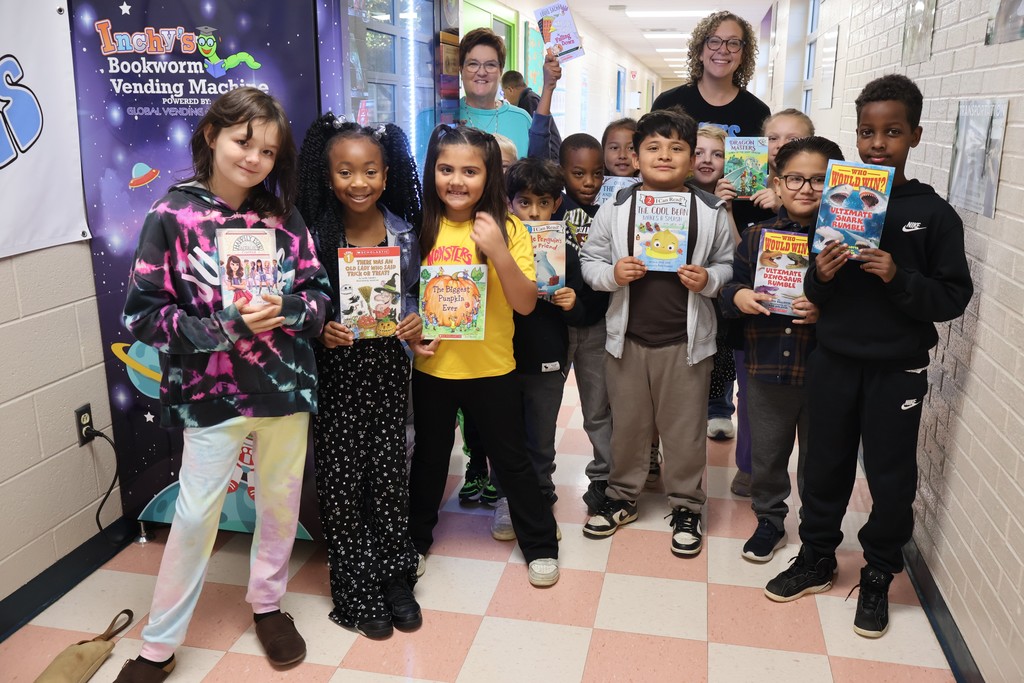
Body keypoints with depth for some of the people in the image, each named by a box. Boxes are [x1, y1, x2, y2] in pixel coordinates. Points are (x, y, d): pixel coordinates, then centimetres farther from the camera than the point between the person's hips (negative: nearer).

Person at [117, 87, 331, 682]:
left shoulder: (283, 217, 2)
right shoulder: (173, 216, -7)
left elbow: (320, 293, 4)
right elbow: (142, 314, -10)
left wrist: (284, 310, -17)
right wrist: (226, 325, -20)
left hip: (287, 385, 3)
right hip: (211, 392, -3)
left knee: (281, 502, 14)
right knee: (195, 515, 5)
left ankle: (268, 603, 38)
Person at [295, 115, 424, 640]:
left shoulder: (404, 232, 1)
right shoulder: (314, 235, -7)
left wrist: (417, 319, -9)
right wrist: (320, 331, -19)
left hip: (389, 363, 2)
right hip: (336, 366, -2)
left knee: (389, 469, 11)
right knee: (341, 477, 5)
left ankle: (395, 578, 30)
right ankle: (356, 593, 22)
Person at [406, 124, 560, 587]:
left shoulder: (508, 229, -8)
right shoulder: (420, 229, -2)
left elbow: (525, 304, -14)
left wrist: (498, 251, -27)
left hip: (492, 369, -2)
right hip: (432, 367, 2)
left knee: (512, 460, 12)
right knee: (429, 457, 19)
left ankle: (540, 545, 31)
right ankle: (416, 539, 40)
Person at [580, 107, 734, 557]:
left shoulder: (710, 211, -1)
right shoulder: (616, 208, -1)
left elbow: (727, 264, 7)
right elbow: (589, 261, 3)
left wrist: (708, 280, -13)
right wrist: (612, 274, -17)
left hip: (686, 339, -1)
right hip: (627, 337, 1)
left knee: (685, 429, 10)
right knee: (627, 424, 15)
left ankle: (686, 506, 29)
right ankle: (622, 497, 35)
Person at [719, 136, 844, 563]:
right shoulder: (756, 236, 3)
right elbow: (730, 285, 7)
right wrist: (737, 296, -14)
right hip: (766, 368, 2)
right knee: (766, 453, 16)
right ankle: (770, 520, 37)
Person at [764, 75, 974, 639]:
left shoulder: (934, 213, -6)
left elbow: (954, 297, -7)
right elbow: (810, 294, 6)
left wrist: (899, 278, -22)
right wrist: (820, 277, -16)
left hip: (897, 372, -2)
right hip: (833, 361, 2)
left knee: (892, 478, 9)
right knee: (825, 466, 13)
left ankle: (878, 576, 31)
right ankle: (816, 559, 33)